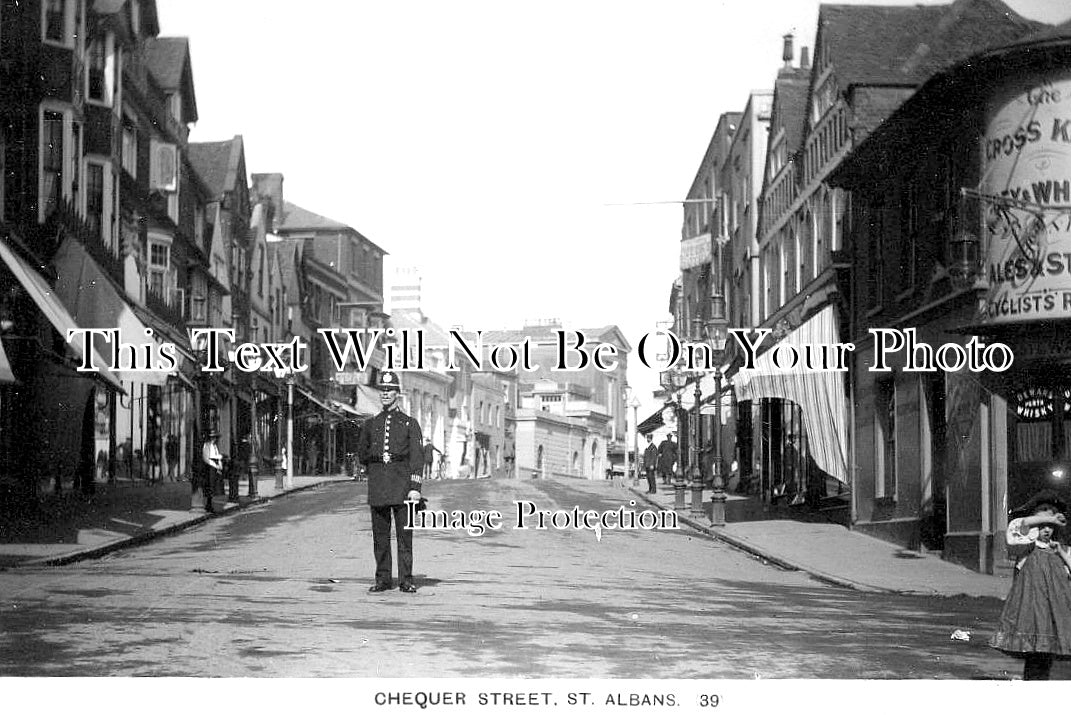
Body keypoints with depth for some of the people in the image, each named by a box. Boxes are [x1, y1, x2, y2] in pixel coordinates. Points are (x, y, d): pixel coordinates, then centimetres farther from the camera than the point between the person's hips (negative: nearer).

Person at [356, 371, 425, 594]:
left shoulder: (410, 423, 4)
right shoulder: (370, 425, 14)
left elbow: (417, 457, -2)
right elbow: (362, 453, 24)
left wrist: (415, 487, -11)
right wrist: (378, 458, 6)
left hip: (402, 488, -3)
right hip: (377, 489, 3)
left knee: (404, 534, -4)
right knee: (380, 536, 4)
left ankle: (406, 581, 0)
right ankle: (382, 579, 10)